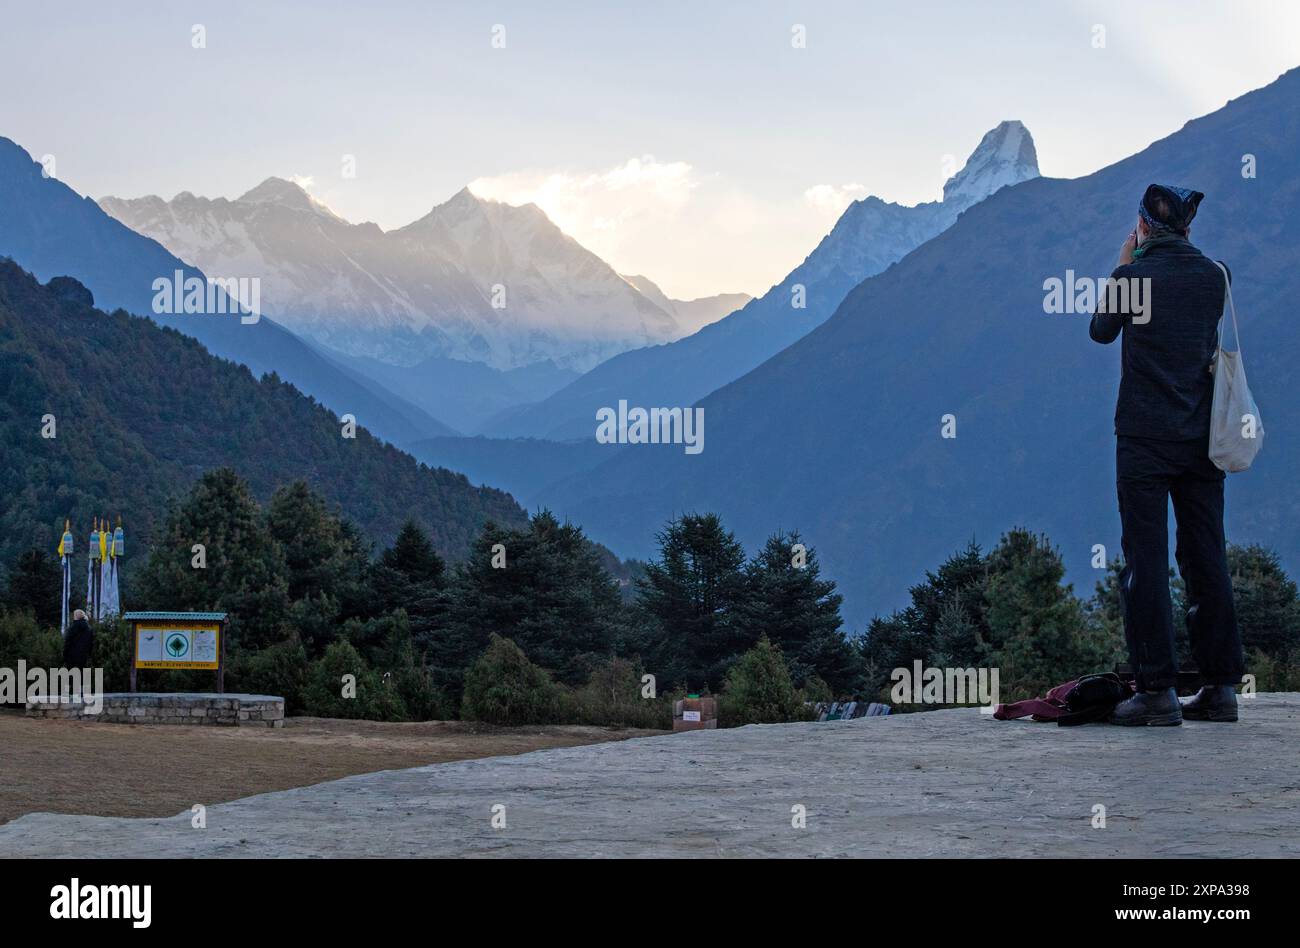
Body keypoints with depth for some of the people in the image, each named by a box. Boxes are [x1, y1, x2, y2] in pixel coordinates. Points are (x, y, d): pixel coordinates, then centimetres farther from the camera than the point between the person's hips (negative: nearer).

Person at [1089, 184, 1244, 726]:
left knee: (1146, 560, -3)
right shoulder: (1214, 276, 3)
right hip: (1203, 437, 4)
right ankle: (1221, 687, 9)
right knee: (1207, 559, 8)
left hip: (1144, 437, -4)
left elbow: (1102, 331, 10)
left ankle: (1157, 691, -7)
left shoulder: (1133, 275, -8)